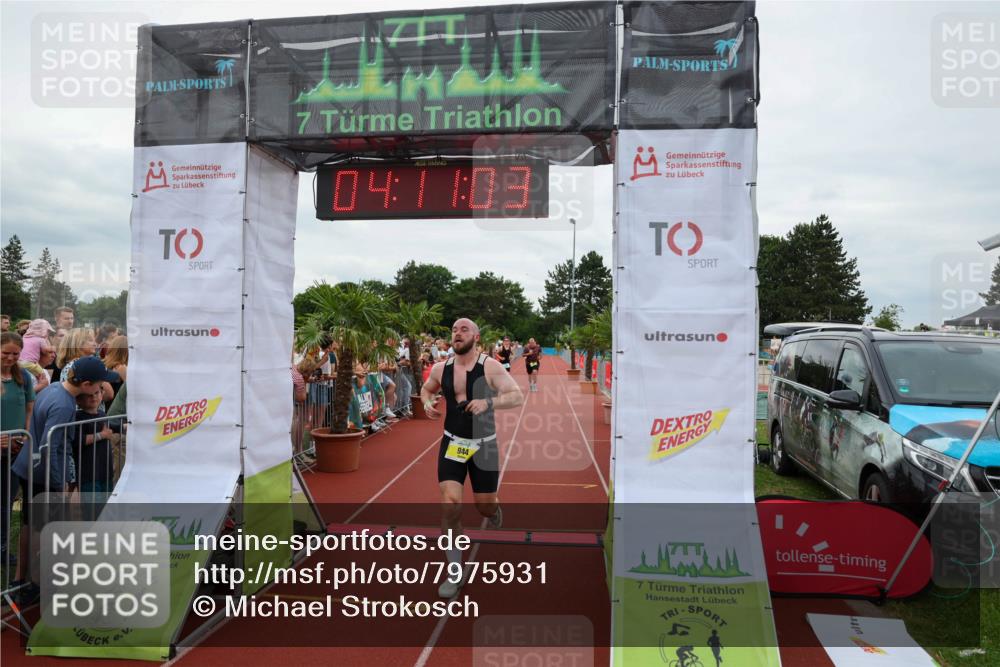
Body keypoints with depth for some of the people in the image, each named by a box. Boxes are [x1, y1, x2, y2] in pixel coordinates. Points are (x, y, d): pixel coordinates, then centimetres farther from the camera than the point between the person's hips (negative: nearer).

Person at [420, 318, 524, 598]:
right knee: (450, 505, -9)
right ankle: (456, 573, 6)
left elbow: (517, 396, -17)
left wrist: (488, 402, -32)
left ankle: (495, 511, 49)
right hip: (452, 443, 2)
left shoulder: (490, 366, -12)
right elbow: (426, 389, 19)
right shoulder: (440, 369, -1)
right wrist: (427, 403, -3)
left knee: (485, 506, 8)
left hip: (483, 445, -2)